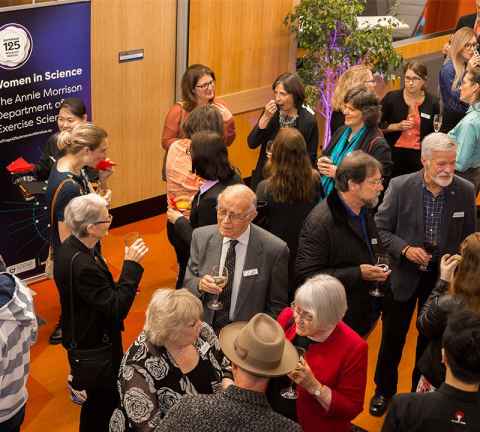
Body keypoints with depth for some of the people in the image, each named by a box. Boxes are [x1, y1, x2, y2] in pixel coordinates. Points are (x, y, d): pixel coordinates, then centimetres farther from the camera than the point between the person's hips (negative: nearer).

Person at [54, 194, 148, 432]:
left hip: (80, 335, 9)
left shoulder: (68, 247, -5)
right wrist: (131, 265, -29)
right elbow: (118, 308, -31)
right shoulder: (83, 266, -35)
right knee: (104, 397, 11)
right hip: (95, 343, -9)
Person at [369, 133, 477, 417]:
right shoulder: (400, 186, -15)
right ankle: (384, 390, 37)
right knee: (392, 337, 15)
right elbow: (381, 229, -8)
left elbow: (469, 237, 2)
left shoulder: (465, 191, -10)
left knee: (431, 339, 17)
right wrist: (405, 249, -23)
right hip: (403, 275, -1)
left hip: (443, 277, 1)